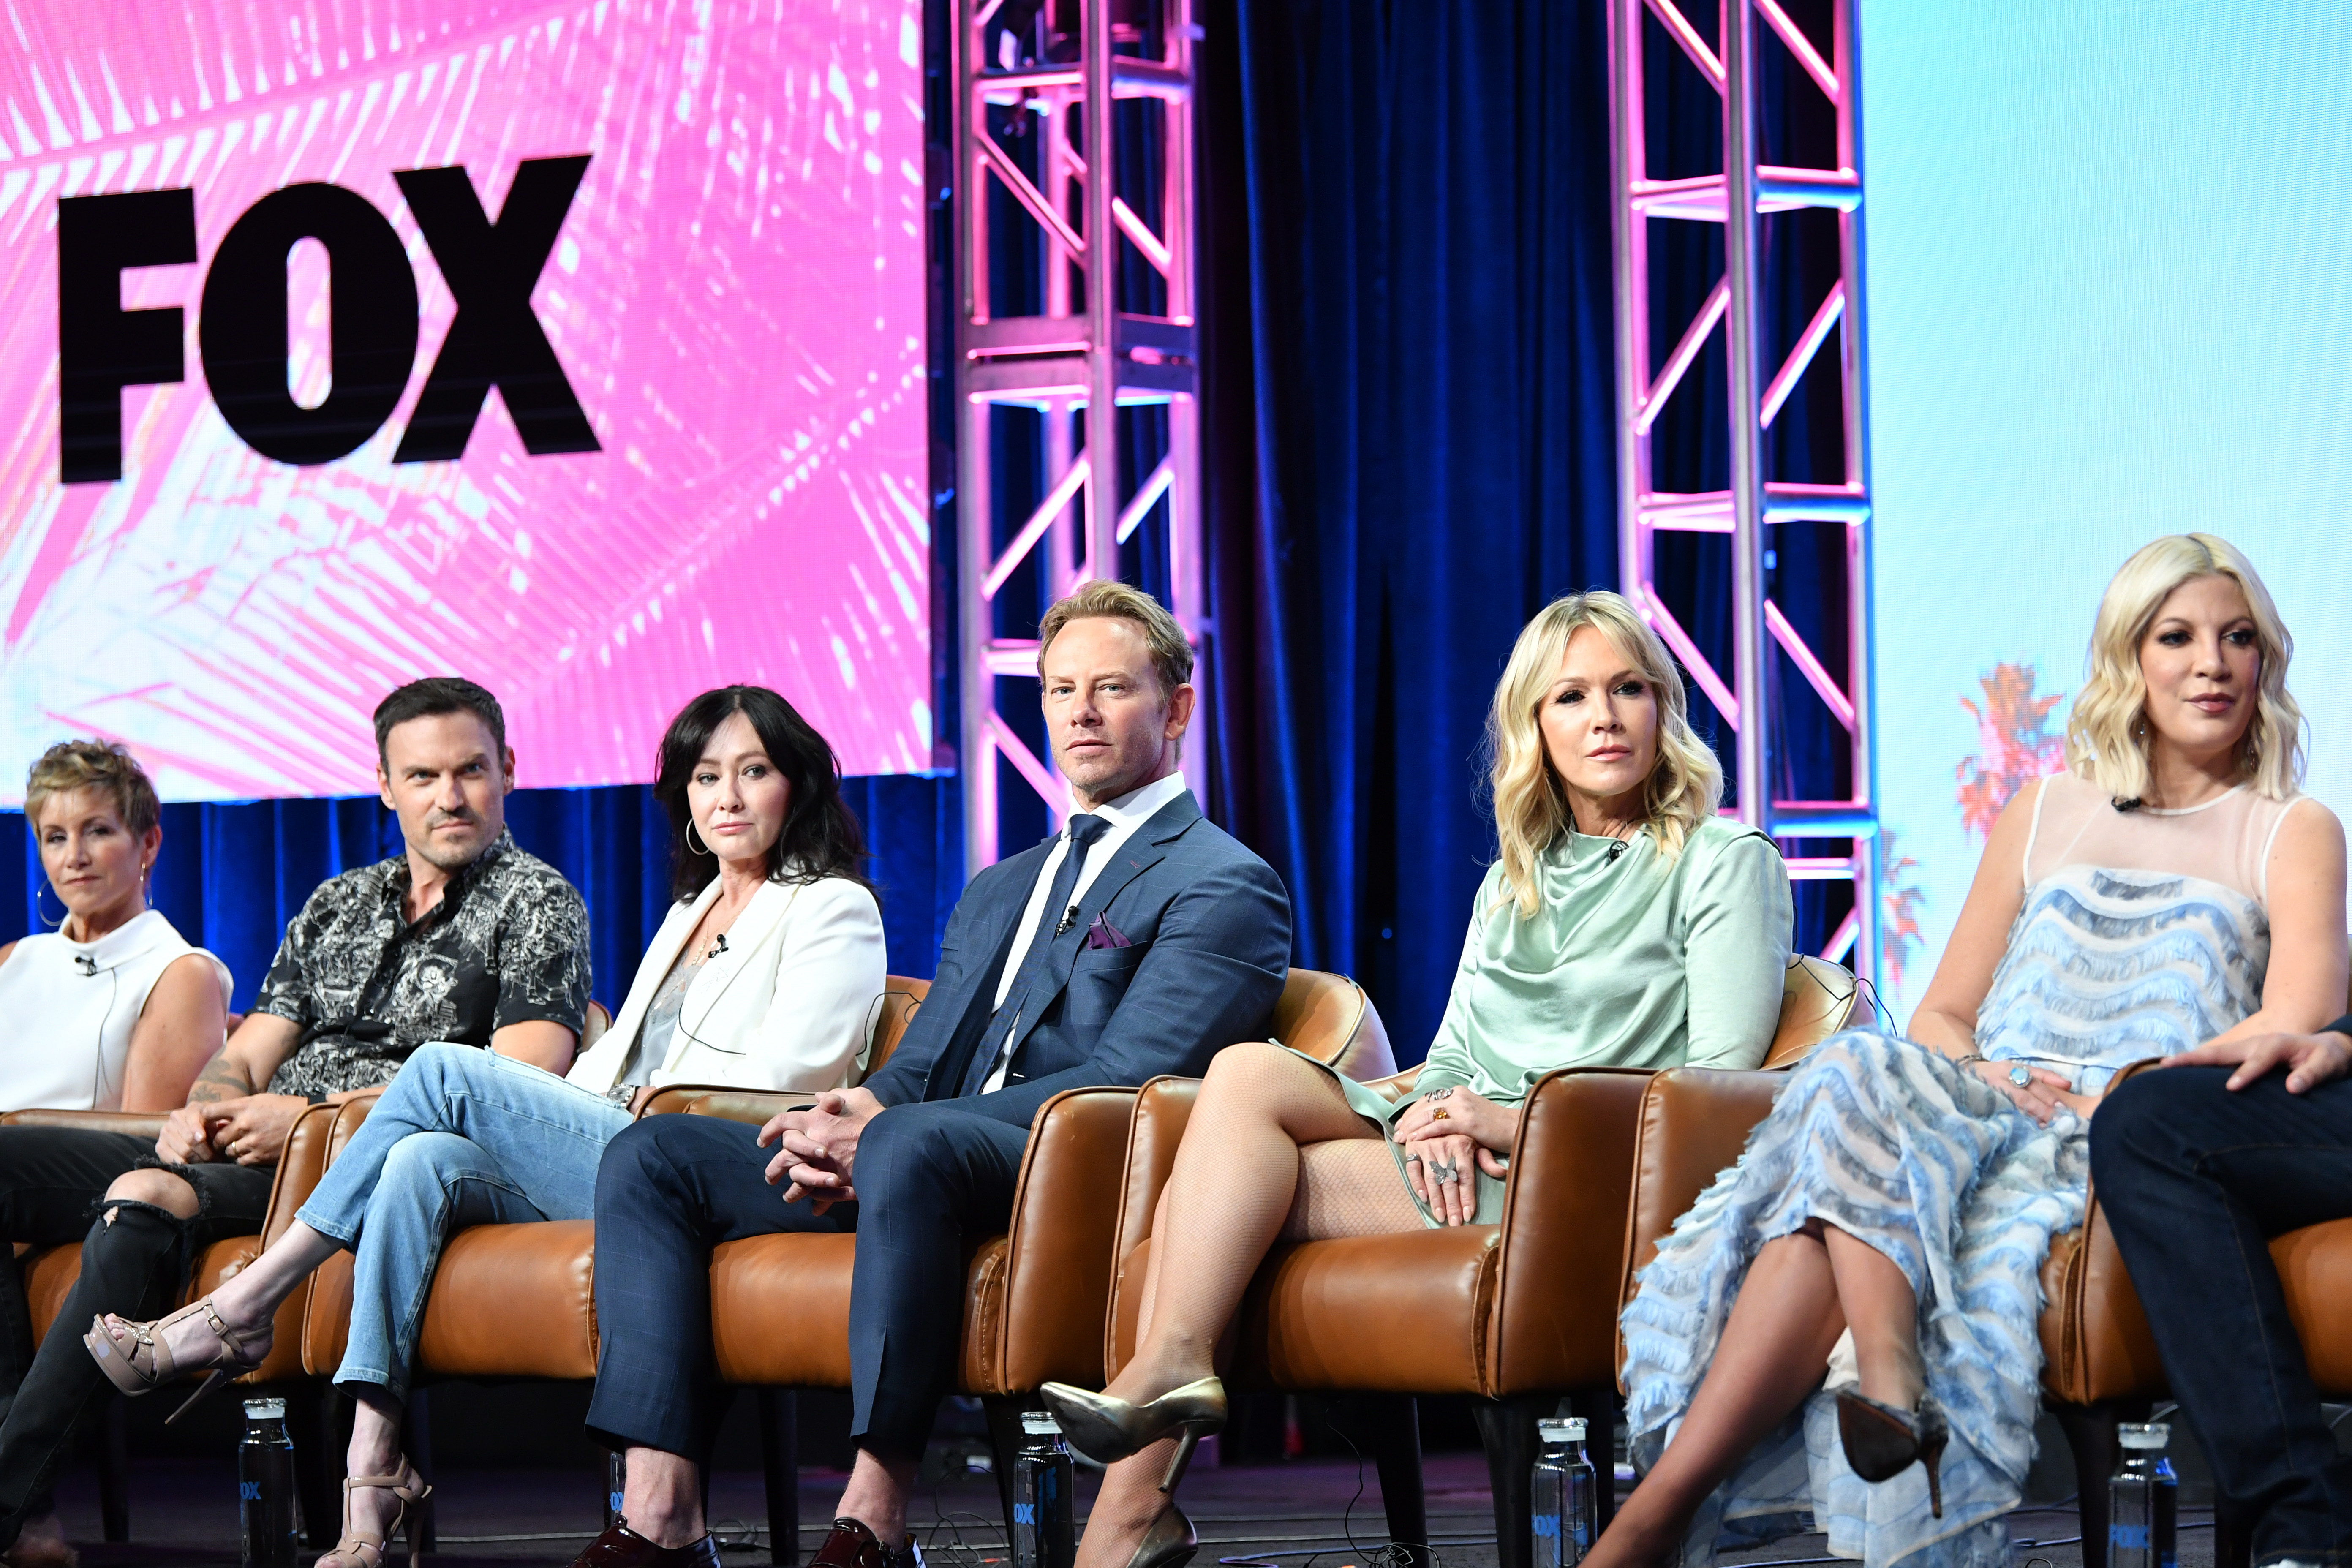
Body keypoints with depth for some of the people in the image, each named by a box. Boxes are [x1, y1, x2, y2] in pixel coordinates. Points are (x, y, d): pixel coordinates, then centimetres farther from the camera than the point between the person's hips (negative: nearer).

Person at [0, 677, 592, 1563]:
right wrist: (202, 1113, -5)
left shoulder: (537, 902, 4)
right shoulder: (337, 906, 25)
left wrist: (312, 1114, -14)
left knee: (148, 1198, -34)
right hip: (242, 1152, 7)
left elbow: (516, 1084, -10)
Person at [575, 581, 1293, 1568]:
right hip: (920, 1171, 8)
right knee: (652, 1155, -6)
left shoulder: (1224, 886, 2)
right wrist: (857, 1114, -4)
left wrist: (884, 1129, -17)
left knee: (911, 1145, -40)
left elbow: (1122, 1080, -11)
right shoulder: (997, 893, 29)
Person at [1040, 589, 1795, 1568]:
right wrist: (1434, 1114, -8)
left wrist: (1524, 1120, -15)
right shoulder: (1513, 880, 25)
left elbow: (1722, 1079, -6)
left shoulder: (1726, 863, 5)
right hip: (1459, 1157, 6)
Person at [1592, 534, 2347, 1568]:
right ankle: (1890, 1393, -52)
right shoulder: (2044, 813, 27)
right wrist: (1977, 1075, -4)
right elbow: (1941, 1015, 21)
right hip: (1993, 1115, 4)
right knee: (1860, 1074, -34)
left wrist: (2124, 1097, -18)